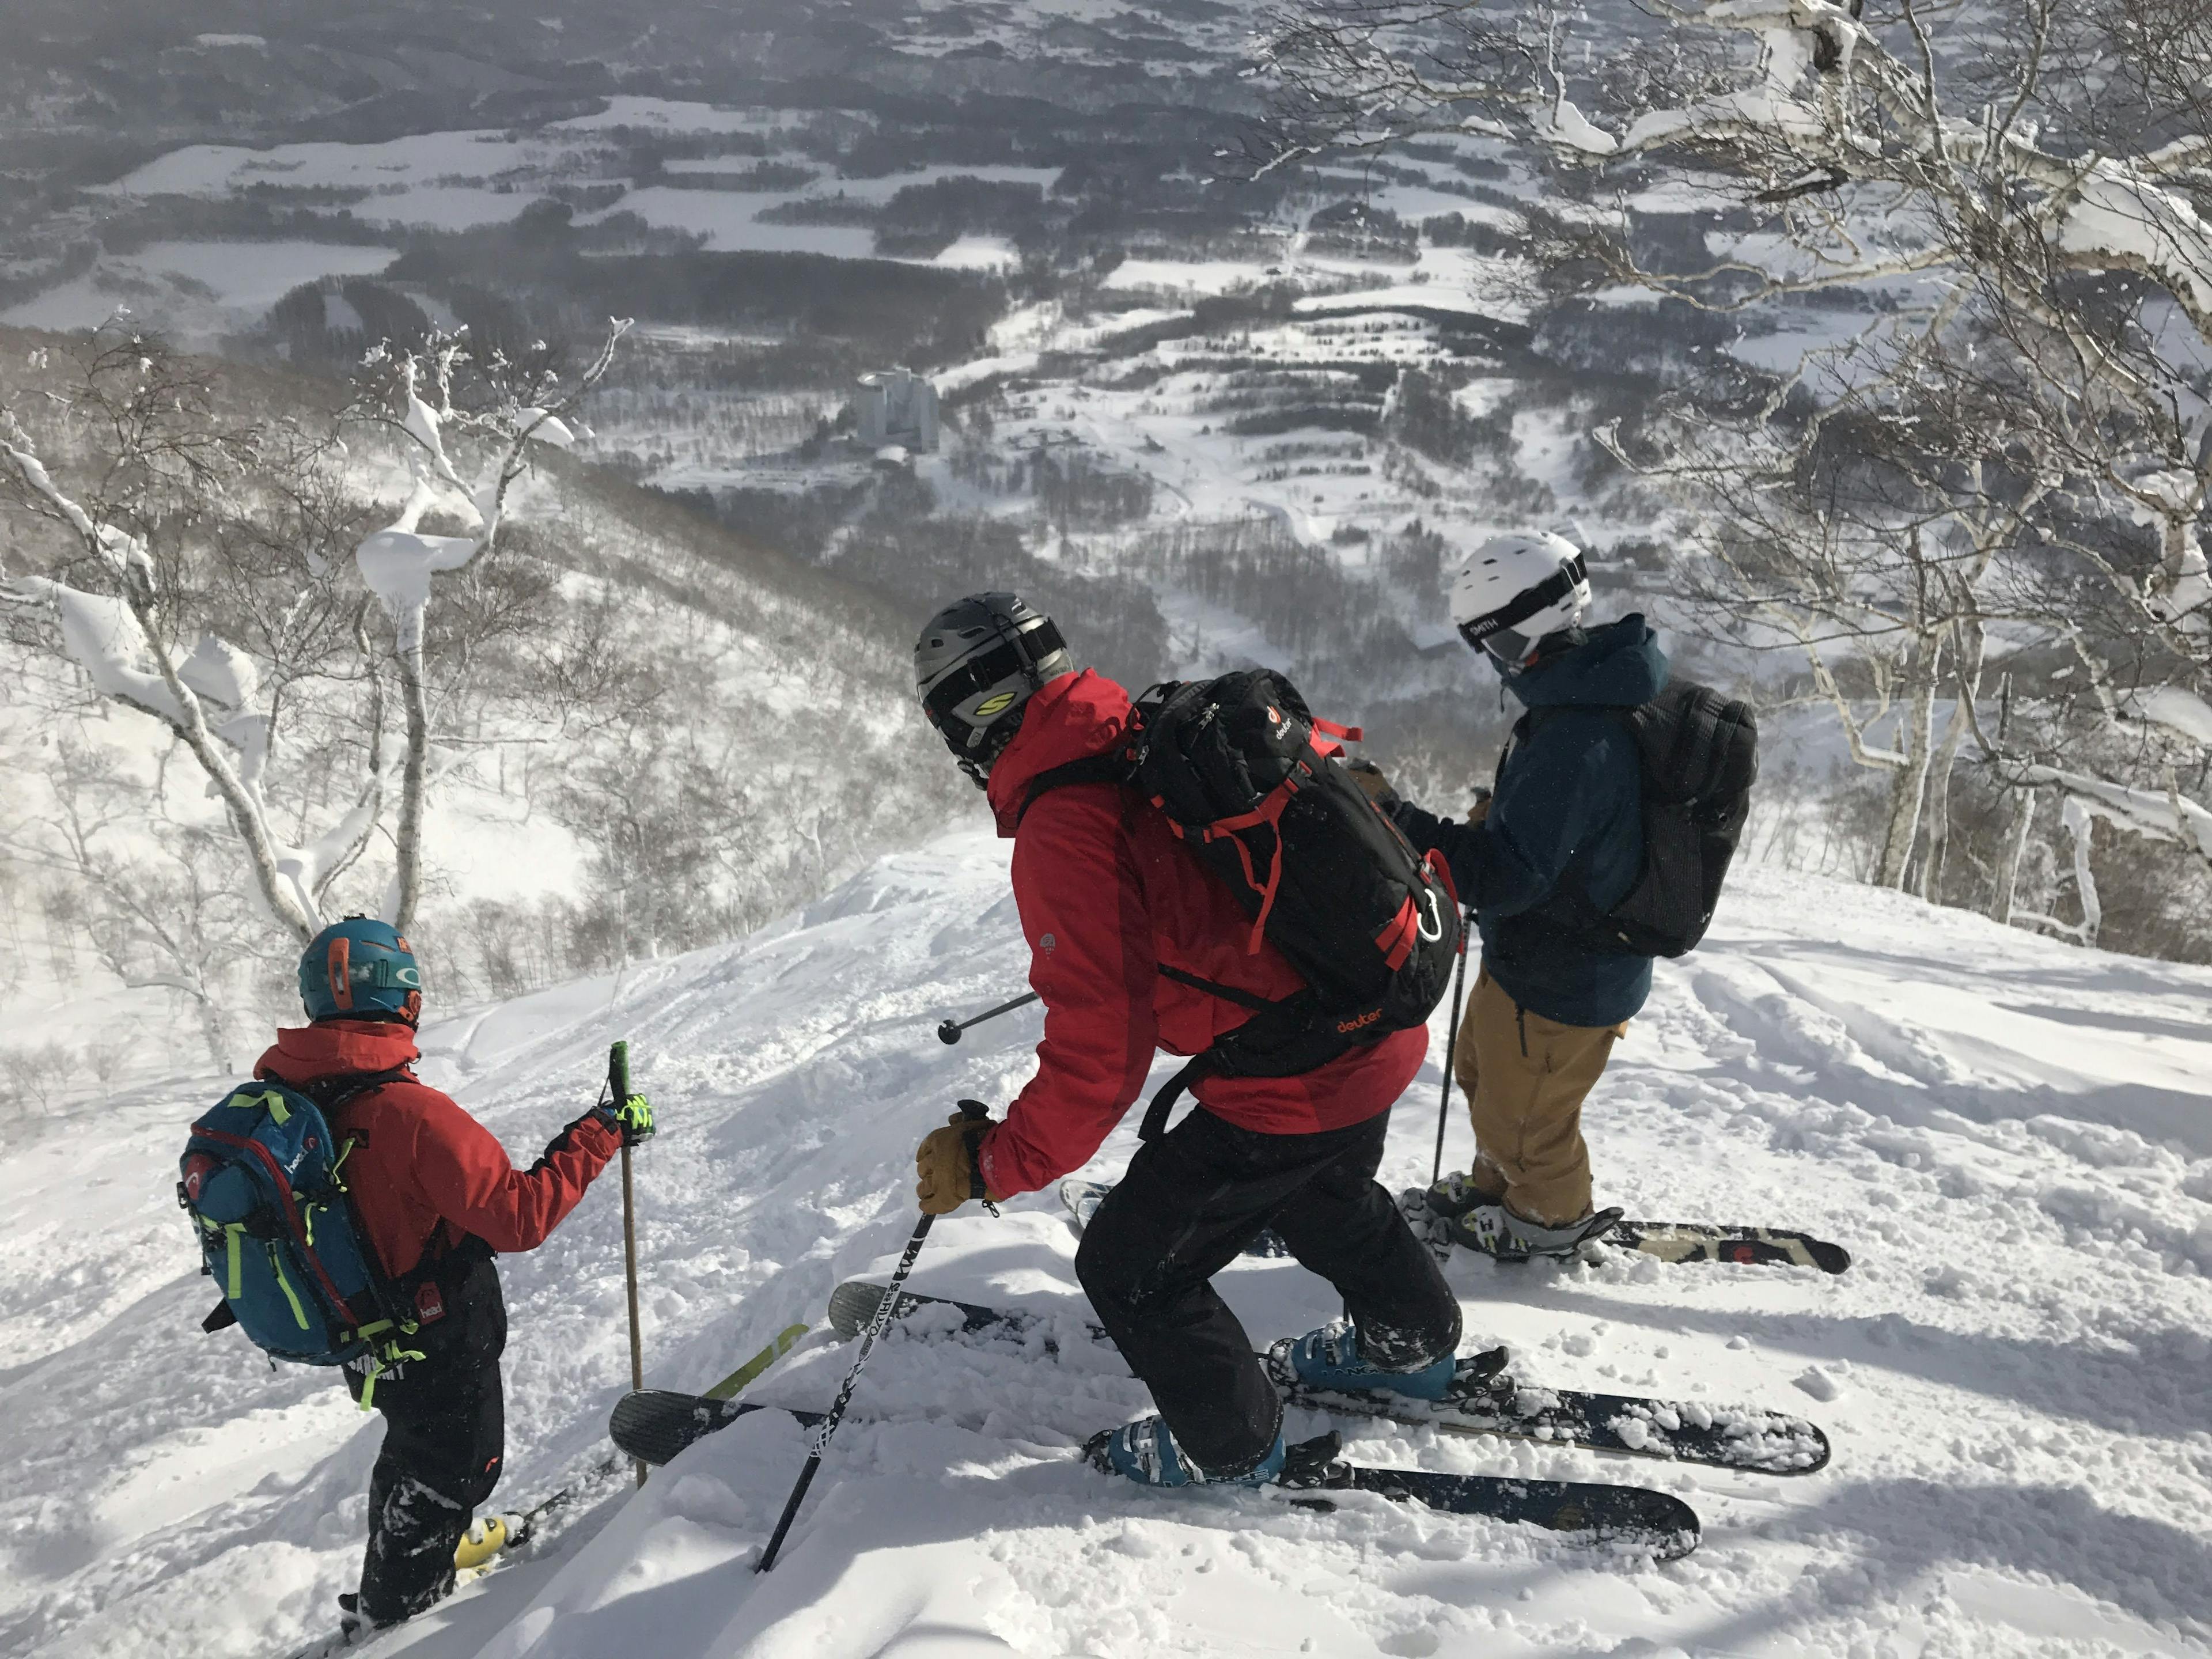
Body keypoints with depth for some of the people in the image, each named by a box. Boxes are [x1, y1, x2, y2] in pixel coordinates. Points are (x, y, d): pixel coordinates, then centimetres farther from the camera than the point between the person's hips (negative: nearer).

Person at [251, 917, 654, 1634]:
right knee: (455, 1464, 19)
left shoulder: (282, 1088, -11)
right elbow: (519, 1216, -34)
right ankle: (390, 1614, 37)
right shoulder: (409, 1112, -35)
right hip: (440, 1345, -7)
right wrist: (600, 1135, -26)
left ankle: (416, 1553, 54)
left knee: (414, 1440, 32)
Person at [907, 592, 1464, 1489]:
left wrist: (991, 1163, -14)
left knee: (1129, 1270, 12)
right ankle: (1415, 1344, 60)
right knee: (1322, 1193, 37)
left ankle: (1233, 1446, 35)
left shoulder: (1064, 834, -24)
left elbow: (1098, 1057, -26)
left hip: (1288, 1091, -8)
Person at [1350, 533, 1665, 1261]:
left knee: (1520, 1118, 17)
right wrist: (1496, 817, 4)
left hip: (1558, 985, -10)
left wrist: (1393, 816, -33)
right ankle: (1497, 1185, 55)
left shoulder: (1572, 741, -36)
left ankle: (1552, 1218, 44)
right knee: (1480, 1067, 31)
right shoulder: (1603, 691, -3)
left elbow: (1504, 877, -36)